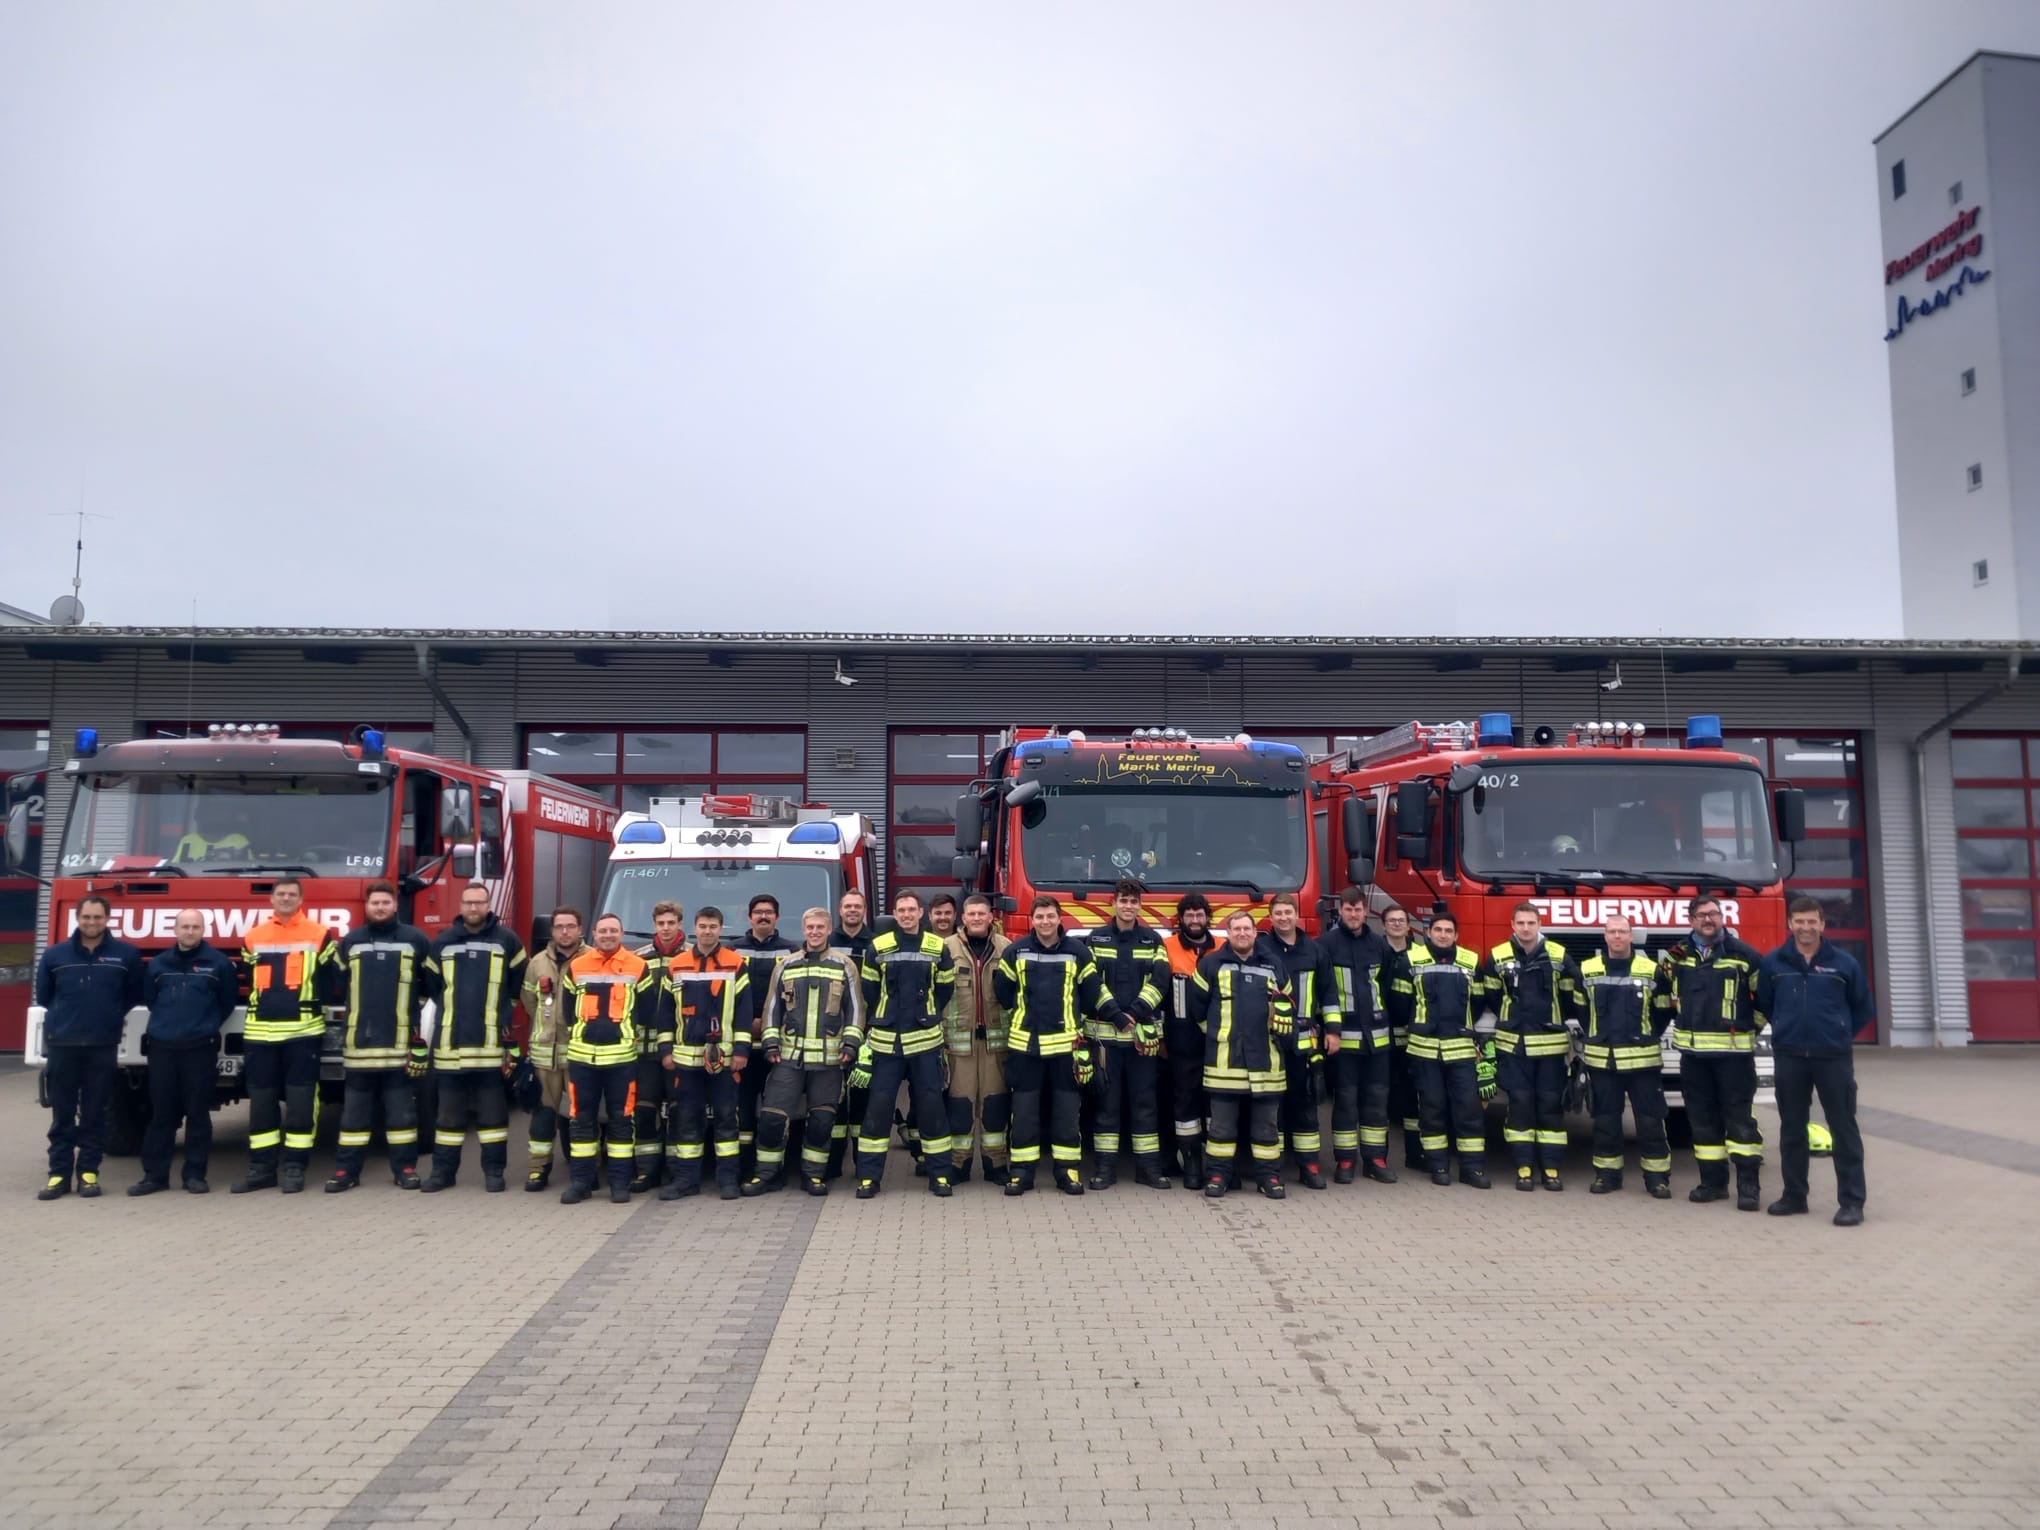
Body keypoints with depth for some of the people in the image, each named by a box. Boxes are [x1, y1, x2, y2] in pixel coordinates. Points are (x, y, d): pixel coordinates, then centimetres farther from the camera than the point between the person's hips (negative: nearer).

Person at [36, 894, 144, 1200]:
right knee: (62, 1114, 5)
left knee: (94, 1114, 5)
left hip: (103, 1047, -1)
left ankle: (88, 1171, 12)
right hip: (61, 1045, 1)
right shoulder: (54, 954, 3)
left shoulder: (126, 954, 0)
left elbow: (135, 993, 12)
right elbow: (43, 995, 16)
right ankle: (59, 1174, 10)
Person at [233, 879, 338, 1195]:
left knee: (300, 1099, -1)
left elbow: (329, 980, 2)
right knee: (261, 1100, 8)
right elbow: (247, 979, 17)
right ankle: (261, 1166, 15)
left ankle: (295, 1167, 5)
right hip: (260, 1031, 4)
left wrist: (314, 1006, -3)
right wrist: (262, 1005, 8)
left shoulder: (319, 935, 1)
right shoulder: (254, 937, 12)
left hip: (303, 1030, -3)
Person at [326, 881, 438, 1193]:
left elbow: (434, 985, 9)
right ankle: (346, 1170, 12)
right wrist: (357, 1009, 10)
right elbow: (336, 986, 18)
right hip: (360, 1041, 2)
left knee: (402, 1109, 4)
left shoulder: (415, 940, 4)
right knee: (354, 1110, 7)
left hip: (401, 1042, -1)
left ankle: (405, 1167, 11)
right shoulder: (349, 942, 10)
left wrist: (423, 1024, 10)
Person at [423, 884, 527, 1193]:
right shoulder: (442, 943, 10)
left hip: (491, 1042, -2)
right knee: (449, 1111, 9)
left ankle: (494, 1171, 12)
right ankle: (443, 1170, 17)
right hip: (450, 1041, 2)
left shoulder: (507, 940, 3)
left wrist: (509, 1023, 8)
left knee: (492, 1110, 4)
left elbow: (519, 986, 9)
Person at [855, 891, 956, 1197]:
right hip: (885, 1040, 0)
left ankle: (939, 1173, 13)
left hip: (925, 1040, 0)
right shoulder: (878, 947, 1)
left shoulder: (938, 947, 2)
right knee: (877, 1106, 0)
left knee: (932, 1106, 3)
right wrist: (879, 1023, 11)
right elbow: (869, 992, 8)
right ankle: (868, 1176, 9)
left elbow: (944, 990, 11)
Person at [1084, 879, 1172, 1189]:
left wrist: (1135, 1013, -13)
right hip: (1105, 1033, -1)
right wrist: (1115, 1015, -13)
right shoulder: (1096, 941, 7)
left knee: (1145, 1100, 4)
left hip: (1143, 1033, 1)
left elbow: (1159, 982, -1)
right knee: (1107, 1100, 3)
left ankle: (1148, 1166, 10)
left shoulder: (1153, 941, 10)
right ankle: (1105, 1166, 9)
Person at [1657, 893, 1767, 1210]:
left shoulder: (1744, 955, -4)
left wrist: (1753, 1027, 5)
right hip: (1693, 1052, 4)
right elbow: (1661, 992, 23)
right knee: (1702, 1118, 8)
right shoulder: (1676, 956, 7)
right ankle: (1713, 1181, 17)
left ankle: (1749, 1184, 2)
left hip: (1734, 1051, -4)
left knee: (1740, 1116, -3)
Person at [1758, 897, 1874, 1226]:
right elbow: (1764, 1004, 15)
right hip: (1789, 1057, 2)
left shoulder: (1844, 963, -1)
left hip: (1834, 1057, -2)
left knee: (1844, 1129, 1)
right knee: (1792, 1128, 10)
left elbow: (1864, 1008, 9)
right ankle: (1794, 1195, 20)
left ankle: (1852, 1201, 7)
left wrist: (1838, 1033, 10)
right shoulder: (1773, 962, 2)